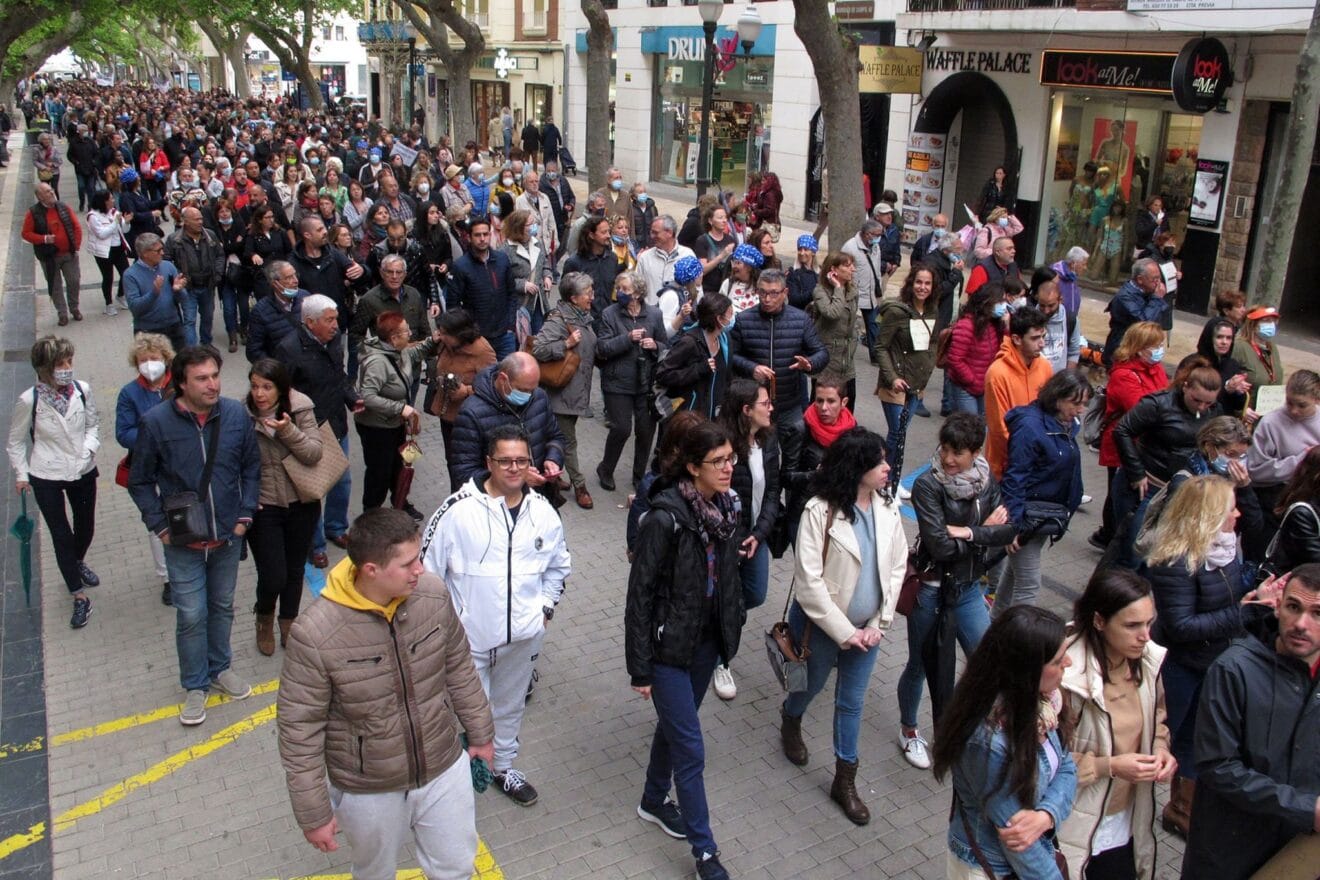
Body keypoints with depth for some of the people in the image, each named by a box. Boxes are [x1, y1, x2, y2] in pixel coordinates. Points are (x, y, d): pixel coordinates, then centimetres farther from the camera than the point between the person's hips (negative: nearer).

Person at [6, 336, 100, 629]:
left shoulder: (82, 390, -13)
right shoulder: (28, 400, -19)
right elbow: (16, 440, -3)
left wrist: (89, 447, -13)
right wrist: (21, 474, -2)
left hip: (83, 471, 3)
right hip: (46, 478, -3)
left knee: (86, 527, 21)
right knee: (61, 536, 5)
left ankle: (78, 563, 54)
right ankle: (80, 598, 17)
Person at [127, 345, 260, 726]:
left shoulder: (236, 414, -9)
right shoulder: (156, 422, -15)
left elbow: (251, 468, 5)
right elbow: (139, 481, -3)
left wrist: (245, 515, 0)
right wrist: (160, 527, -8)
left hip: (228, 537, 3)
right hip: (183, 542, -2)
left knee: (223, 607, 19)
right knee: (192, 616, 5)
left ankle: (219, 668, 40)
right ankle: (195, 686, 24)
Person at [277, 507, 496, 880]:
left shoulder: (433, 594, -18)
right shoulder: (315, 635, -29)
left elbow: (460, 671, -1)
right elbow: (300, 732, -17)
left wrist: (480, 732, 11)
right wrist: (314, 815, -10)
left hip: (444, 769, 3)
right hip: (368, 790, -2)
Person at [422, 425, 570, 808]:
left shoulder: (543, 512, -2)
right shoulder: (459, 510, -18)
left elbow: (559, 564, 15)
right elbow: (428, 568, -10)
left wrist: (545, 607, 7)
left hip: (524, 634, 4)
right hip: (469, 636, -4)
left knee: (511, 705, 23)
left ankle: (503, 765, 46)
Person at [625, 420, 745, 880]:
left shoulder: (725, 507, -5)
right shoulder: (665, 519, -26)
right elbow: (640, 593, -20)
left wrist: (732, 627, 12)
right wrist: (639, 668, -16)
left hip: (707, 641, 7)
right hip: (669, 646, -7)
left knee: (674, 724, 25)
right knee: (690, 750, 2)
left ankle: (654, 801, 47)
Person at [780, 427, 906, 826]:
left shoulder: (888, 509, -7)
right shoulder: (820, 511, -23)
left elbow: (897, 567, 0)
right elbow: (809, 581, -22)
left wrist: (878, 624, -6)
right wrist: (845, 631, -18)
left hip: (867, 628, 4)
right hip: (822, 624, -4)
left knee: (852, 702, 14)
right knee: (812, 684, 21)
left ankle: (845, 781, 30)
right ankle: (790, 723, 55)